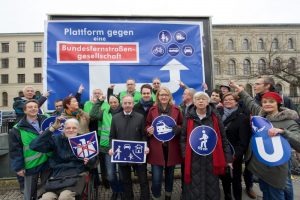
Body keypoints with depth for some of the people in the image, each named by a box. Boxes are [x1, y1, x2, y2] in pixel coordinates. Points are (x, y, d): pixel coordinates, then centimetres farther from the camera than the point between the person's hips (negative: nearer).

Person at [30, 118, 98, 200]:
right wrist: (52, 128, -10)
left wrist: (89, 161, -19)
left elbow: (93, 162, 7)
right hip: (58, 174, 2)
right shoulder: (57, 139, 8)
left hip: (77, 174, -2)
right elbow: (34, 146, -8)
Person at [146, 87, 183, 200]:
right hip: (156, 147, -1)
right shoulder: (152, 110, 2)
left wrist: (177, 129, -13)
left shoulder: (176, 110, 3)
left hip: (172, 147, 2)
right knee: (156, 177, -3)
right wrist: (149, 130, -13)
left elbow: (182, 125, 8)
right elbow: (147, 125, 8)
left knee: (170, 173, 18)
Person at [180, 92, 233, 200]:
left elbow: (223, 138, 3)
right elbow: (183, 138, 4)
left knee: (212, 188, 11)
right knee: (194, 189, 7)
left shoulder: (215, 116, 2)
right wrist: (185, 155, -6)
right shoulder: (189, 117, 1)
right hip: (194, 159, 0)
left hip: (212, 158, 1)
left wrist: (228, 157, 1)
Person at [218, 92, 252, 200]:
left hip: (234, 155, -3)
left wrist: (235, 155, -17)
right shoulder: (218, 113, 5)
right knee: (224, 178, 16)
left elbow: (244, 140, -12)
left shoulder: (242, 117, -7)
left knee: (236, 179, 9)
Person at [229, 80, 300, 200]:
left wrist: (282, 131, -37)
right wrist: (239, 89, 22)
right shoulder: (260, 114, 1)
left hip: (275, 168, -6)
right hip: (259, 164, 6)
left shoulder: (288, 122, -15)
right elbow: (250, 102, 17)